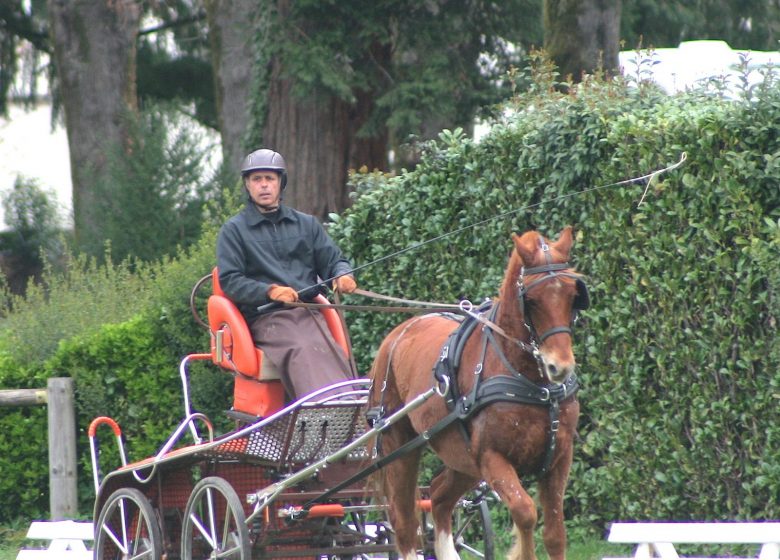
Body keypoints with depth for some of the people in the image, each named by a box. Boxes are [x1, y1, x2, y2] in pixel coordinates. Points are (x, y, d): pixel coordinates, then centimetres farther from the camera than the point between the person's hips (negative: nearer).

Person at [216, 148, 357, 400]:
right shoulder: (234, 230, 13)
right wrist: (269, 291, -14)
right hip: (266, 318, -4)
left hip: (309, 312, 4)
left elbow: (332, 259, 22)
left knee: (331, 351, -29)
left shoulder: (306, 224, 25)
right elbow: (229, 280, 2)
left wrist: (343, 275, -4)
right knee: (301, 352, -34)